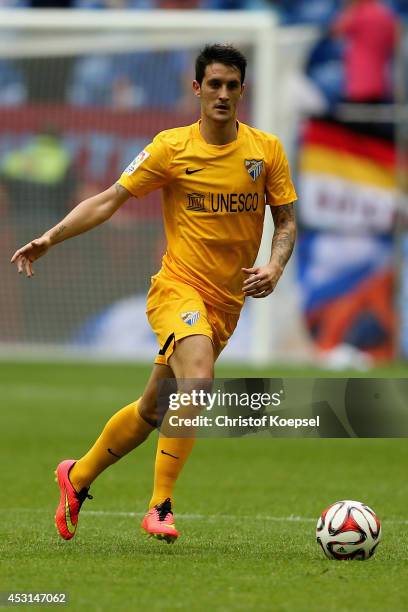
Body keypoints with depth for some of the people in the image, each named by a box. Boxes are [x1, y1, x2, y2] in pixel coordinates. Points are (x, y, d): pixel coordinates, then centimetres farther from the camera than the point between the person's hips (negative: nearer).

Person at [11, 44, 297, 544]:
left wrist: (274, 268, -10)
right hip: (178, 288, -4)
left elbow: (286, 220, 9)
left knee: (152, 411, 11)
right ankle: (160, 507, -22)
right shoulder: (171, 148, -4)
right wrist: (50, 238, -14)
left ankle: (77, 478, 34)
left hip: (227, 303, 4)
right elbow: (110, 199, -4)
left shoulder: (267, 150, 3)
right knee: (197, 382, -30)